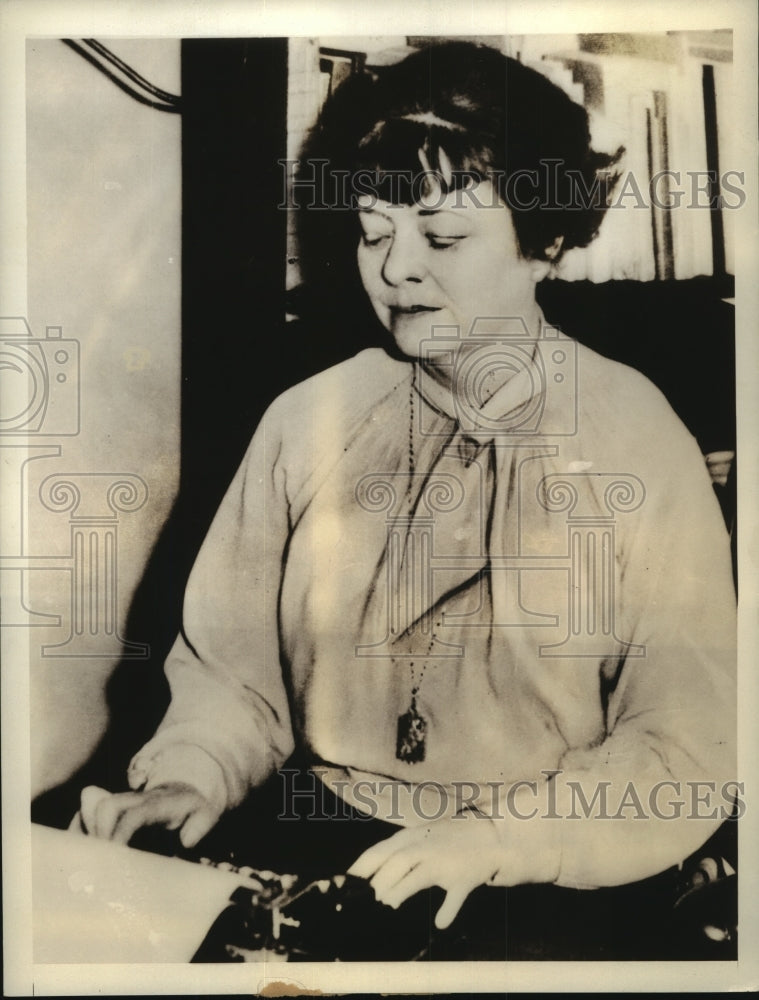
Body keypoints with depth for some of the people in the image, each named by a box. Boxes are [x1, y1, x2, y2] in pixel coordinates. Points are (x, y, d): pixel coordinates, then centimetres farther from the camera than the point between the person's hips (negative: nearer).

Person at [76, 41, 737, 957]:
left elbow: (688, 747, -7)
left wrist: (496, 840, -19)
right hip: (316, 853, 2)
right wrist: (191, 775, -12)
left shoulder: (638, 439, -7)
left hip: (549, 890, -1)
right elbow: (234, 668, 5)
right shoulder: (304, 422, 0)